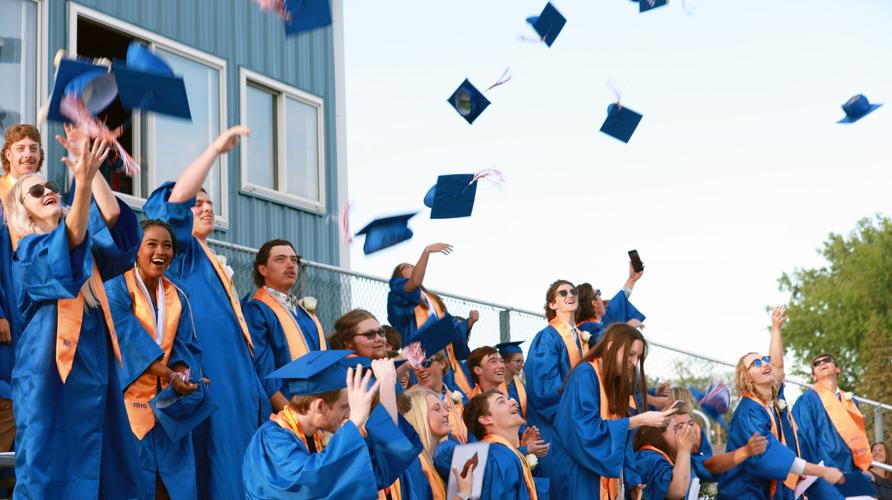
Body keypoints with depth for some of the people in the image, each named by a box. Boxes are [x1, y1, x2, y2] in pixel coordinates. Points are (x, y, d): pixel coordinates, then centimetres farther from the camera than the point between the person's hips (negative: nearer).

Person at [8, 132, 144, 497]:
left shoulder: (86, 247, 16)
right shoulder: (27, 251, -1)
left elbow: (113, 216, -3)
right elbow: (71, 238, -22)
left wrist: (92, 168, -12)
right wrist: (82, 181, -37)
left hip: (93, 363, 6)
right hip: (50, 367, -6)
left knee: (97, 465, 5)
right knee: (51, 464, -6)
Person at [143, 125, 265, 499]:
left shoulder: (215, 265, 26)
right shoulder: (180, 251, 1)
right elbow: (176, 198, -18)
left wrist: (251, 388, 25)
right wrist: (217, 147, -14)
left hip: (232, 380, 9)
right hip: (204, 380, -9)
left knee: (236, 469, 6)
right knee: (213, 468, -14)